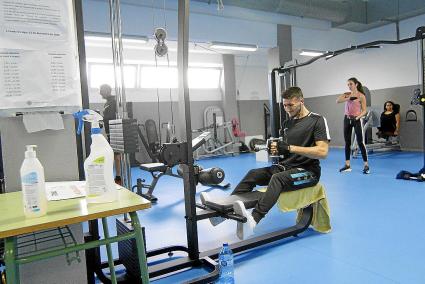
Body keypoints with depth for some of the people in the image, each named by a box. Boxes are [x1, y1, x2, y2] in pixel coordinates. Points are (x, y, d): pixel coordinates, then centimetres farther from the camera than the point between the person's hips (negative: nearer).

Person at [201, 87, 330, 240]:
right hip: (286, 166, 7)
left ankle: (252, 221, -58)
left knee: (277, 178, -38)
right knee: (253, 174, -17)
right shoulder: (287, 123, 13)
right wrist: (276, 150, -5)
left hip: (308, 170, -7)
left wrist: (290, 148, -24)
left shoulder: (317, 121, -8)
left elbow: (322, 152, -19)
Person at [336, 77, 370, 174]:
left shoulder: (361, 96, -4)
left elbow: (364, 111, -5)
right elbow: (337, 101, -11)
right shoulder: (346, 94, 7)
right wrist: (349, 98, -20)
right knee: (347, 142, 7)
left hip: (357, 119, -4)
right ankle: (347, 165, 14)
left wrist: (357, 117, -21)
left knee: (360, 143, -5)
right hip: (347, 119, 4)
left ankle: (366, 165, 3)